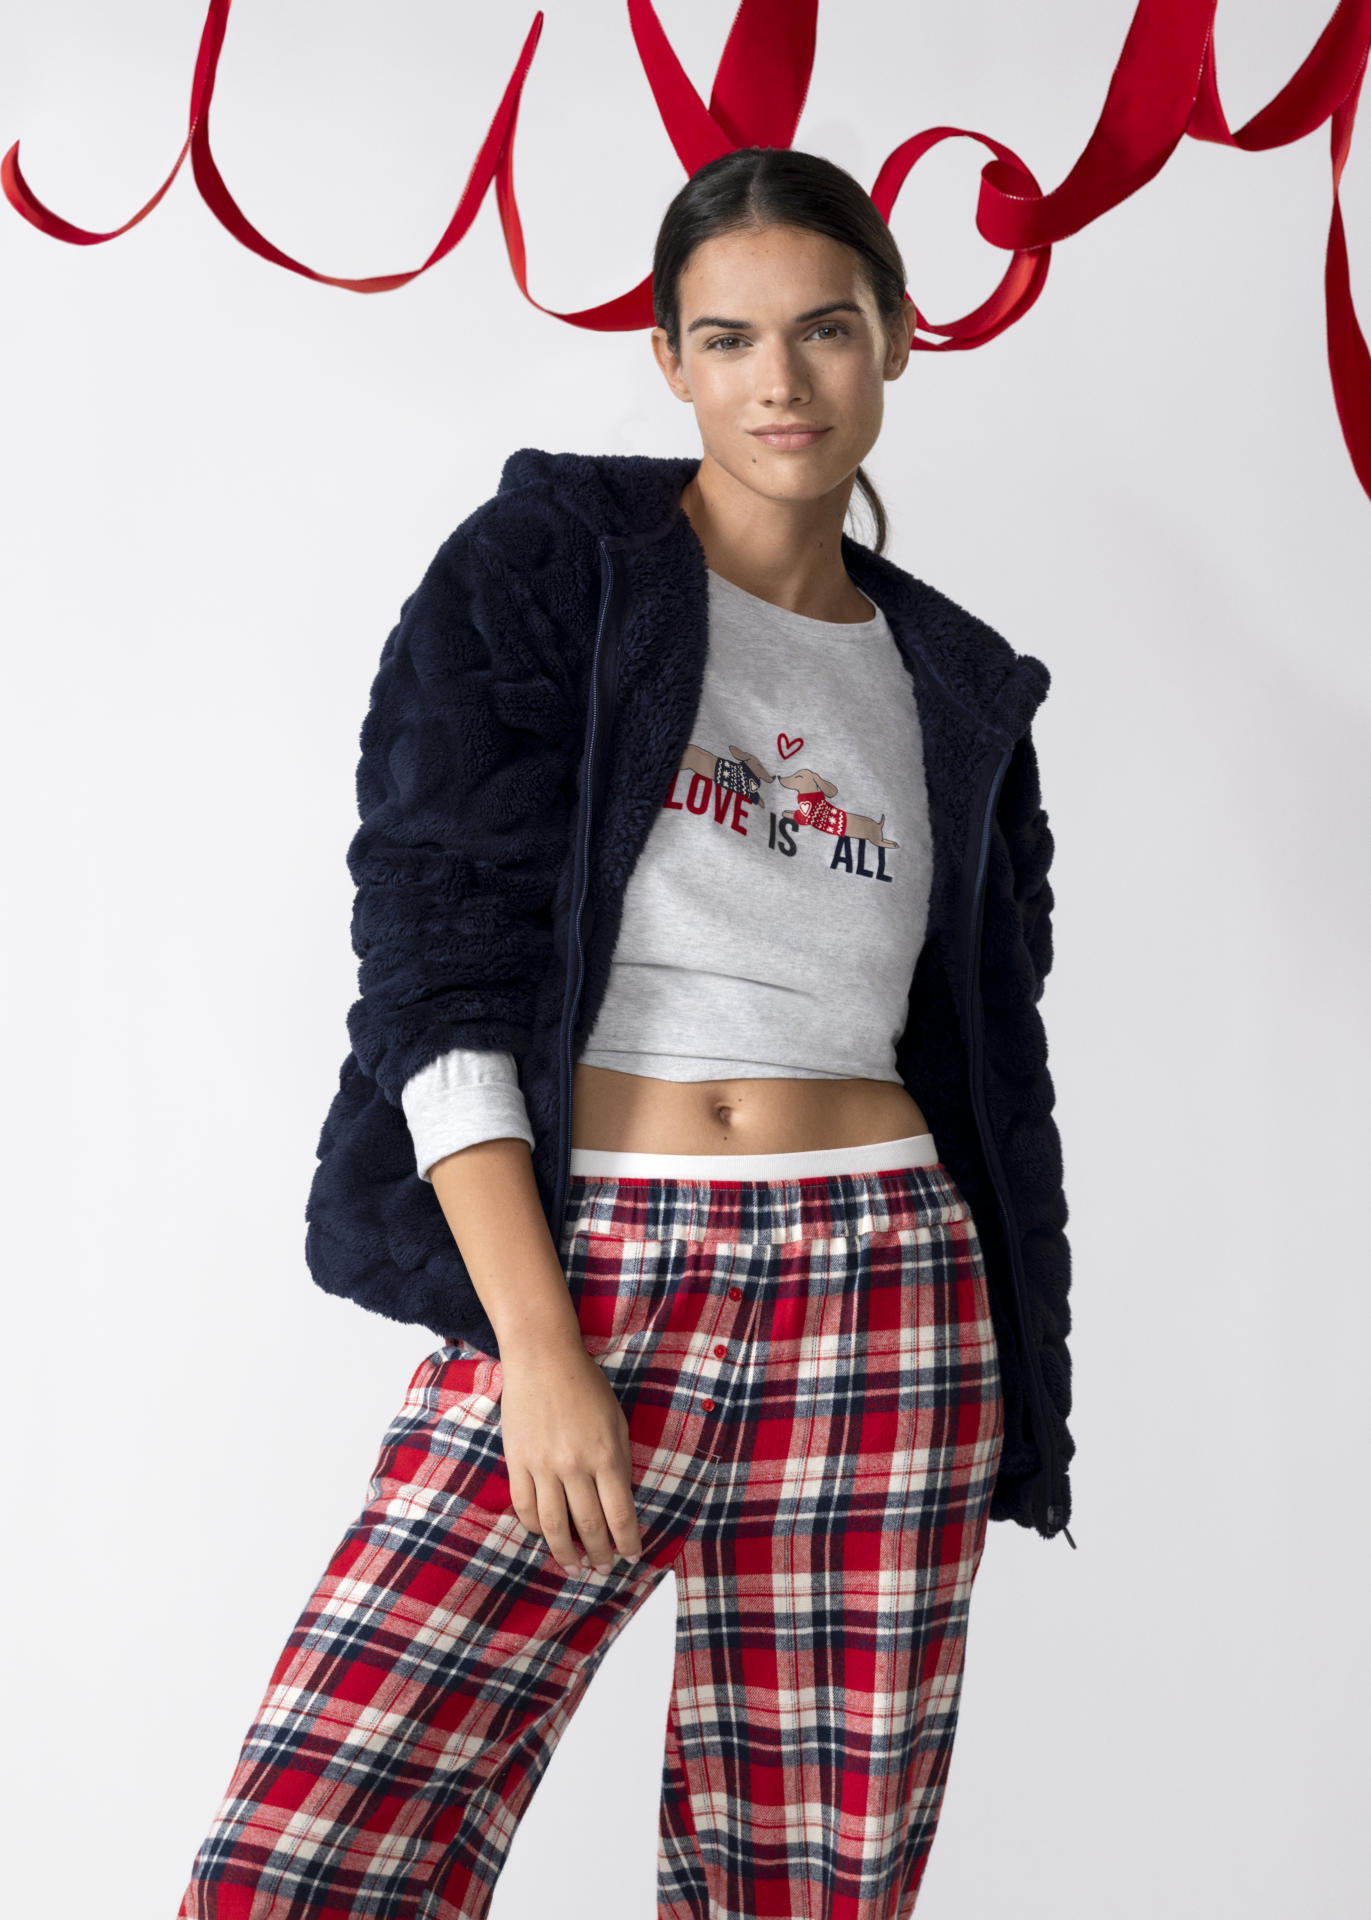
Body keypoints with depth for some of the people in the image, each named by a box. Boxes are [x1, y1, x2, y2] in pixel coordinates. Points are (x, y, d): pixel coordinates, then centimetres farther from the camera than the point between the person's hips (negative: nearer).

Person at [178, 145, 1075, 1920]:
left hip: (880, 1303, 3)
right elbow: (437, 959, -5)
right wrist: (541, 1351, -13)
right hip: (574, 1270, -3)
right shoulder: (539, 565, 4)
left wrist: (1005, 1407, 13)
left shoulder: (957, 690, 16)